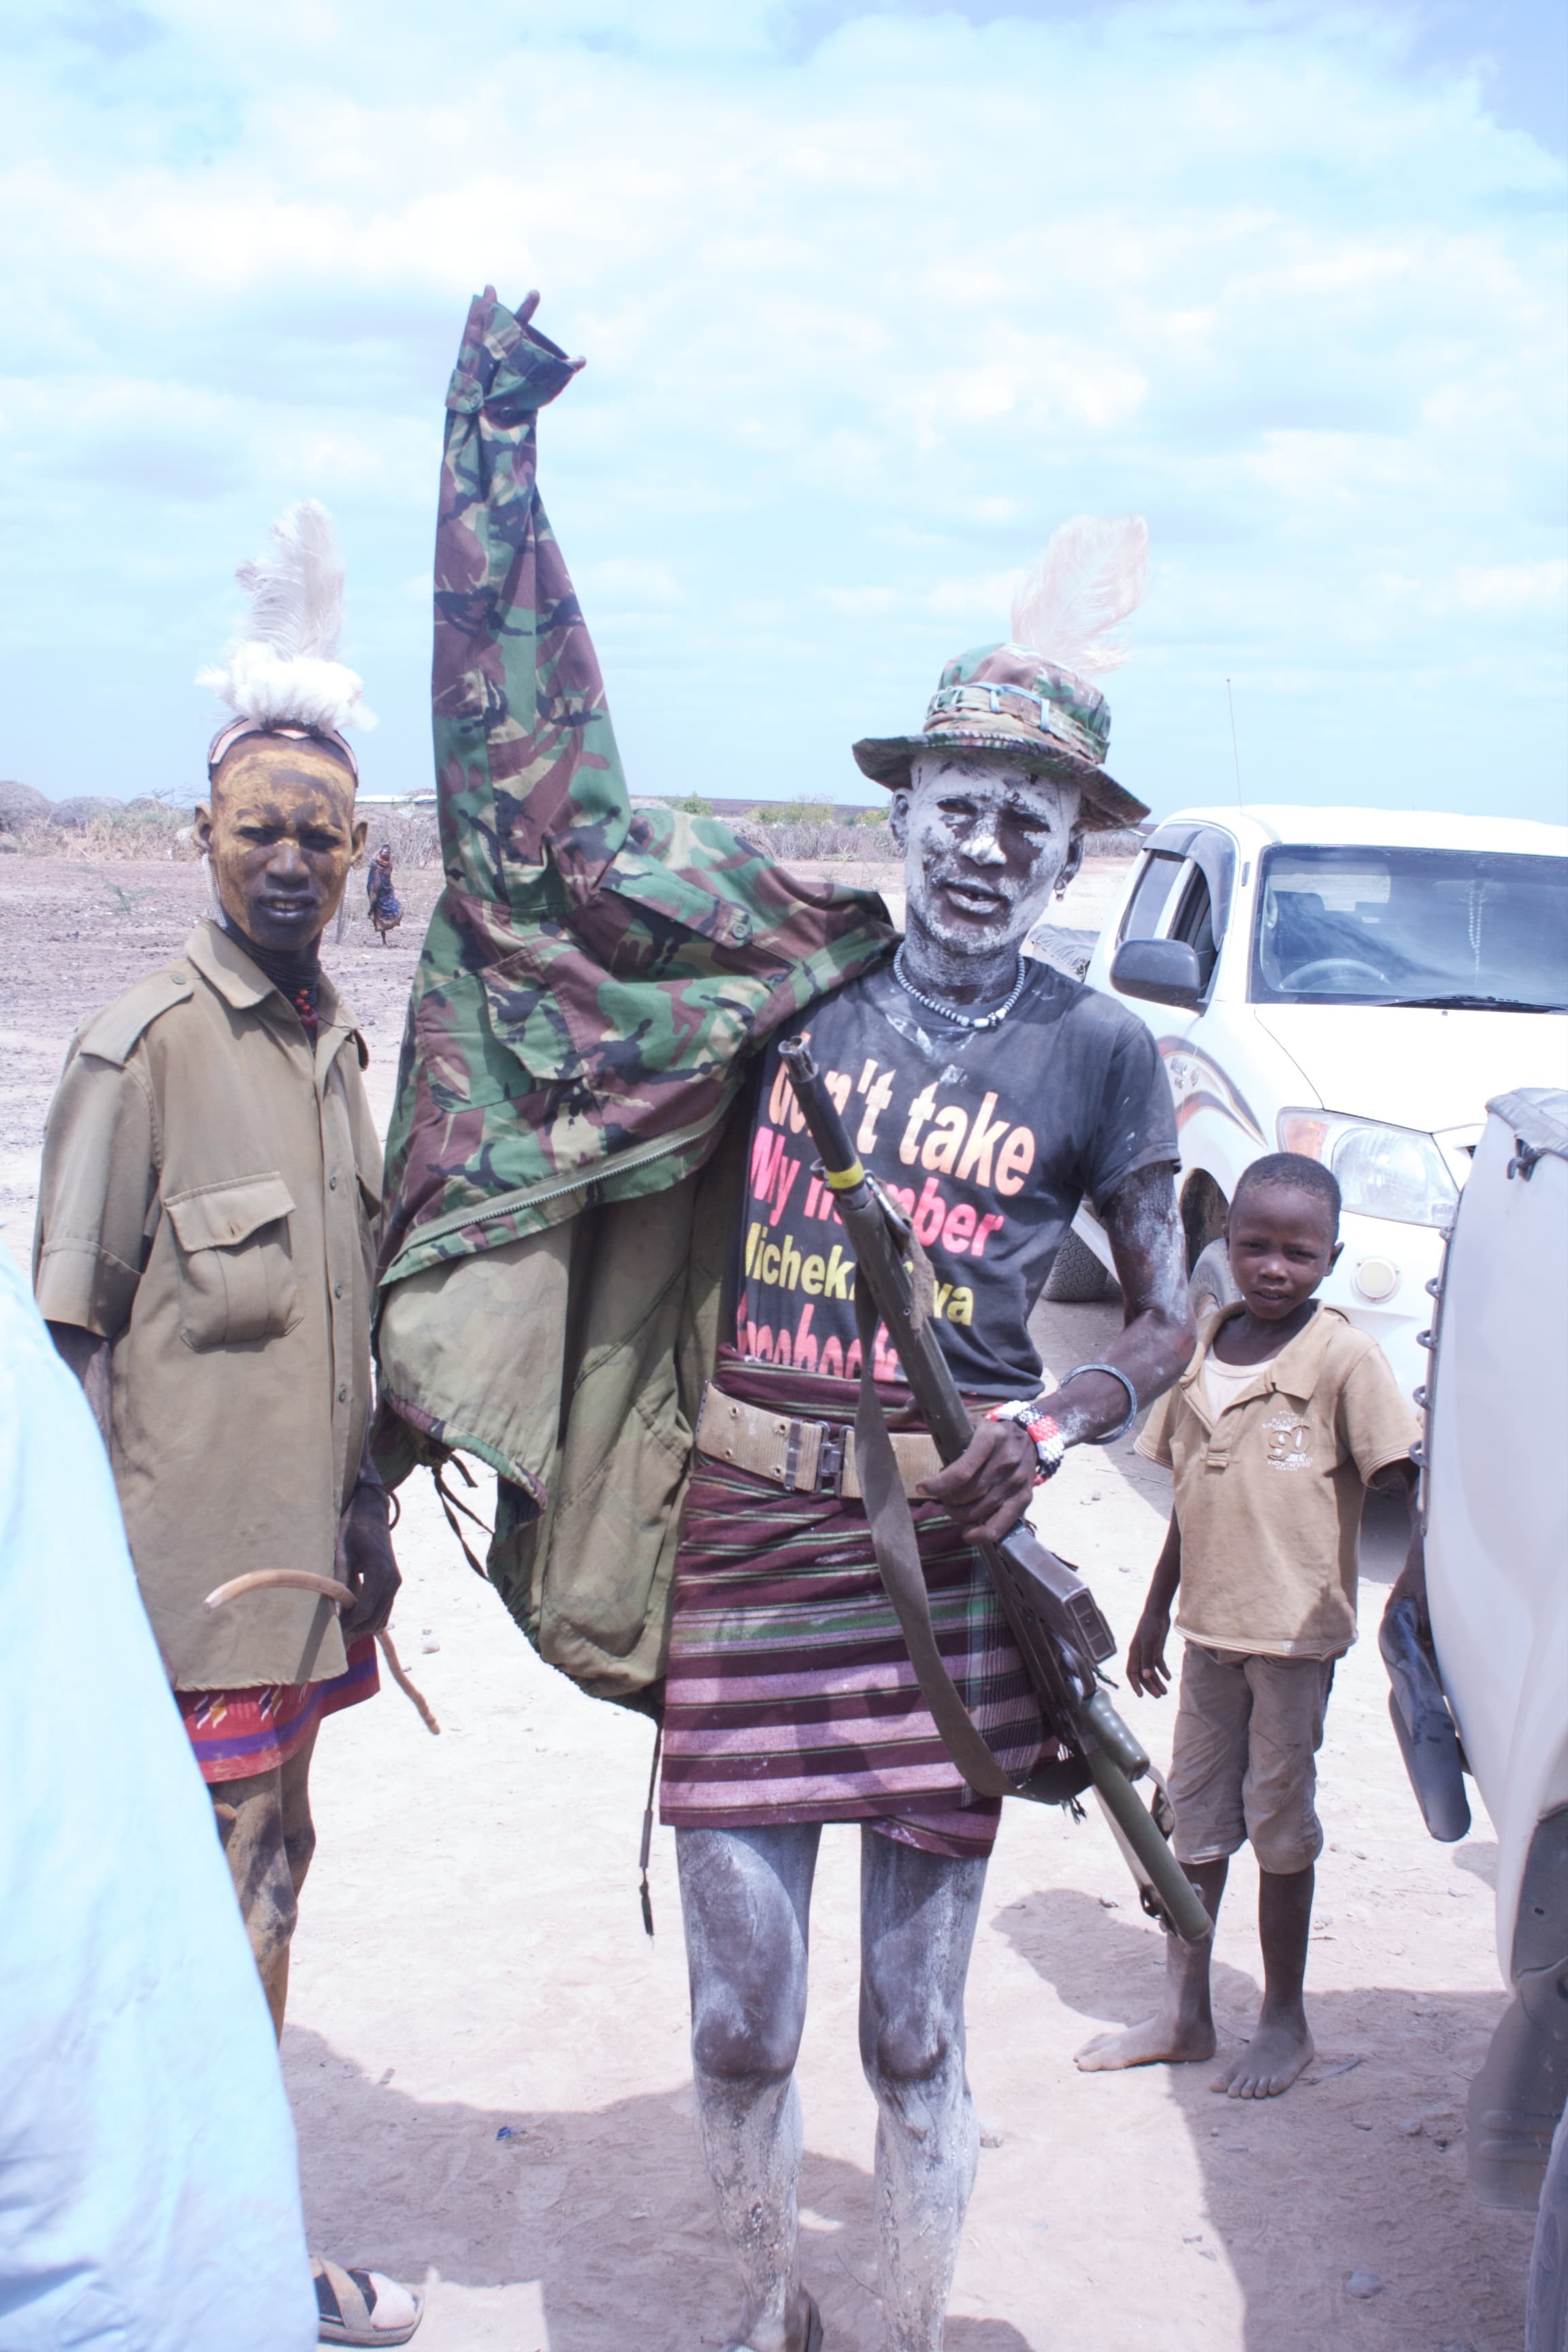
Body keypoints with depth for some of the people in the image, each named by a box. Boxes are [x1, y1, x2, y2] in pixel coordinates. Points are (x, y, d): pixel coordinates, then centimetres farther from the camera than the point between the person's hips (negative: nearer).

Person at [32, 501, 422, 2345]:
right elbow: (75, 1328, -12)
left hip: (306, 1567, 8)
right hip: (197, 1581, -8)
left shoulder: (338, 1045, 10)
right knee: (213, 1926, 0)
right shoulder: (150, 1043, -13)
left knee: (267, 1873, 18)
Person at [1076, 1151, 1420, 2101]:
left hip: (1296, 1632, -5)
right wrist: (1157, 1610, 17)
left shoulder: (1345, 1359, -12)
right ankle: (1184, 2014, 26)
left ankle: (1286, 2020, 22)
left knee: (1280, 1824, 6)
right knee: (1193, 1821, 13)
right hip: (1210, 1627, 5)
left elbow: (1410, 1478, -16)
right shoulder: (1201, 1352, 5)